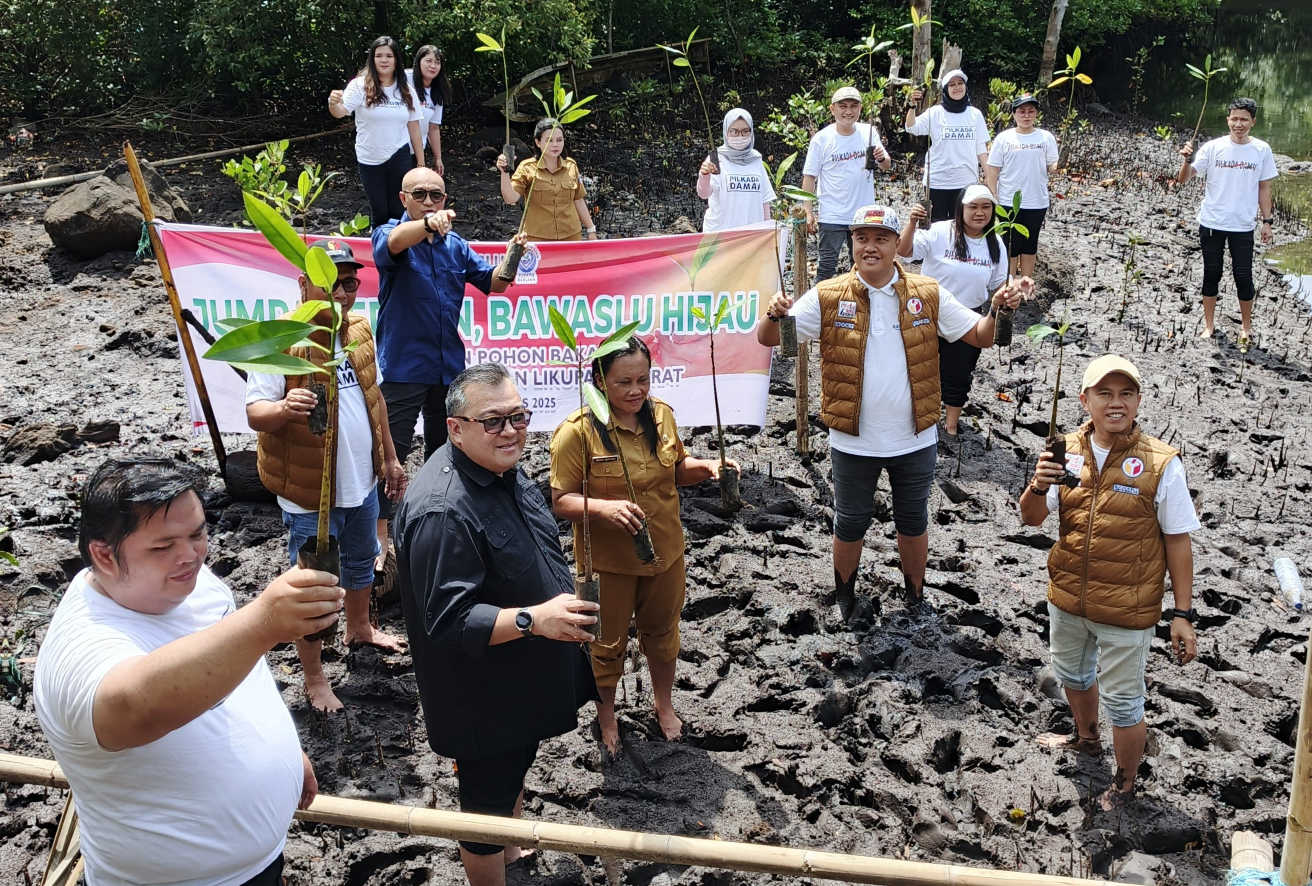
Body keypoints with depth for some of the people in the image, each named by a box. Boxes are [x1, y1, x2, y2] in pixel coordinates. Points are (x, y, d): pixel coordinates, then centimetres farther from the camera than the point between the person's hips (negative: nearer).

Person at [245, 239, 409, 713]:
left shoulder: (359, 328, 3)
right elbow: (255, 412, -25)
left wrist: (389, 457, 18)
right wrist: (284, 409, -48)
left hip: (362, 481, 7)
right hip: (310, 493, -7)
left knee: (361, 562, 27)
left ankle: (359, 628, 52)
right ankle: (314, 678, 20)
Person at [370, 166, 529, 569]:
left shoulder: (456, 246, 10)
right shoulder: (391, 235, -6)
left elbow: (493, 283, 6)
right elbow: (394, 243, -31)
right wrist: (428, 224, -52)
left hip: (448, 365, 6)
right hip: (403, 365, -6)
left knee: (444, 449, 19)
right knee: (391, 451, -8)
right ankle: (379, 538, 0)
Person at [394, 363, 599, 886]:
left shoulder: (503, 471, -1)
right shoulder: (442, 510, -33)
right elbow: (449, 621, -33)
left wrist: (563, 611, 20)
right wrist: (534, 619, -40)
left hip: (524, 684, 10)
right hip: (484, 701, -10)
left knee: (513, 778, 31)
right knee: (488, 800, 10)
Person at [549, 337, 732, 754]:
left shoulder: (661, 415, -4)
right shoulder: (577, 431, -21)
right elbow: (561, 501, -19)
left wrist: (706, 467, -8)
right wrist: (605, 508, -36)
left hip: (664, 551, 5)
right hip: (608, 562, -4)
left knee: (662, 631, 24)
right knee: (608, 642, 16)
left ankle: (664, 704, 50)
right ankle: (606, 713, 43)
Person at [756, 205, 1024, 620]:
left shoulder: (927, 294, -2)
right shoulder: (828, 297, -8)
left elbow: (980, 335, 1)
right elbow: (768, 338, -11)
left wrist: (999, 310, -19)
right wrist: (774, 315, -33)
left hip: (915, 440, 2)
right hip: (854, 442, -1)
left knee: (913, 523, 19)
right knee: (851, 524, 16)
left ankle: (915, 597, 41)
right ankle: (845, 597, 40)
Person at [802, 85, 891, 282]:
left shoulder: (868, 132, 2)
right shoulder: (821, 138, -7)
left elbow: (887, 165, 5)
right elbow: (809, 177, -5)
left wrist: (882, 158, -20)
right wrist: (809, 212, -11)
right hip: (832, 216, -4)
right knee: (827, 266, -4)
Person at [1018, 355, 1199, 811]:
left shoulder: (1161, 464, -17)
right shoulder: (1068, 452, -6)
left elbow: (1178, 542, -12)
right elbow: (1032, 518, -6)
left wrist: (1182, 614, -11)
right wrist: (1039, 486, -28)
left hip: (1126, 612, -5)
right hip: (1067, 599, 5)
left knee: (1121, 701, 10)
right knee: (1072, 674, 28)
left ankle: (1125, 783, 36)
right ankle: (1086, 738, 58)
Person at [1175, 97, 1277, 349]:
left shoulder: (1262, 150, -1)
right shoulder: (1213, 148, -4)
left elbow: (1264, 188, 6)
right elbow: (1183, 179, -7)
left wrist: (1267, 221, 4)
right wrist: (1187, 160, -28)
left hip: (1242, 226, 0)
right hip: (1211, 224, 0)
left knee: (1243, 277, 3)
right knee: (1211, 274, 9)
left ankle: (1246, 326, 19)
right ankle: (1209, 324, 22)